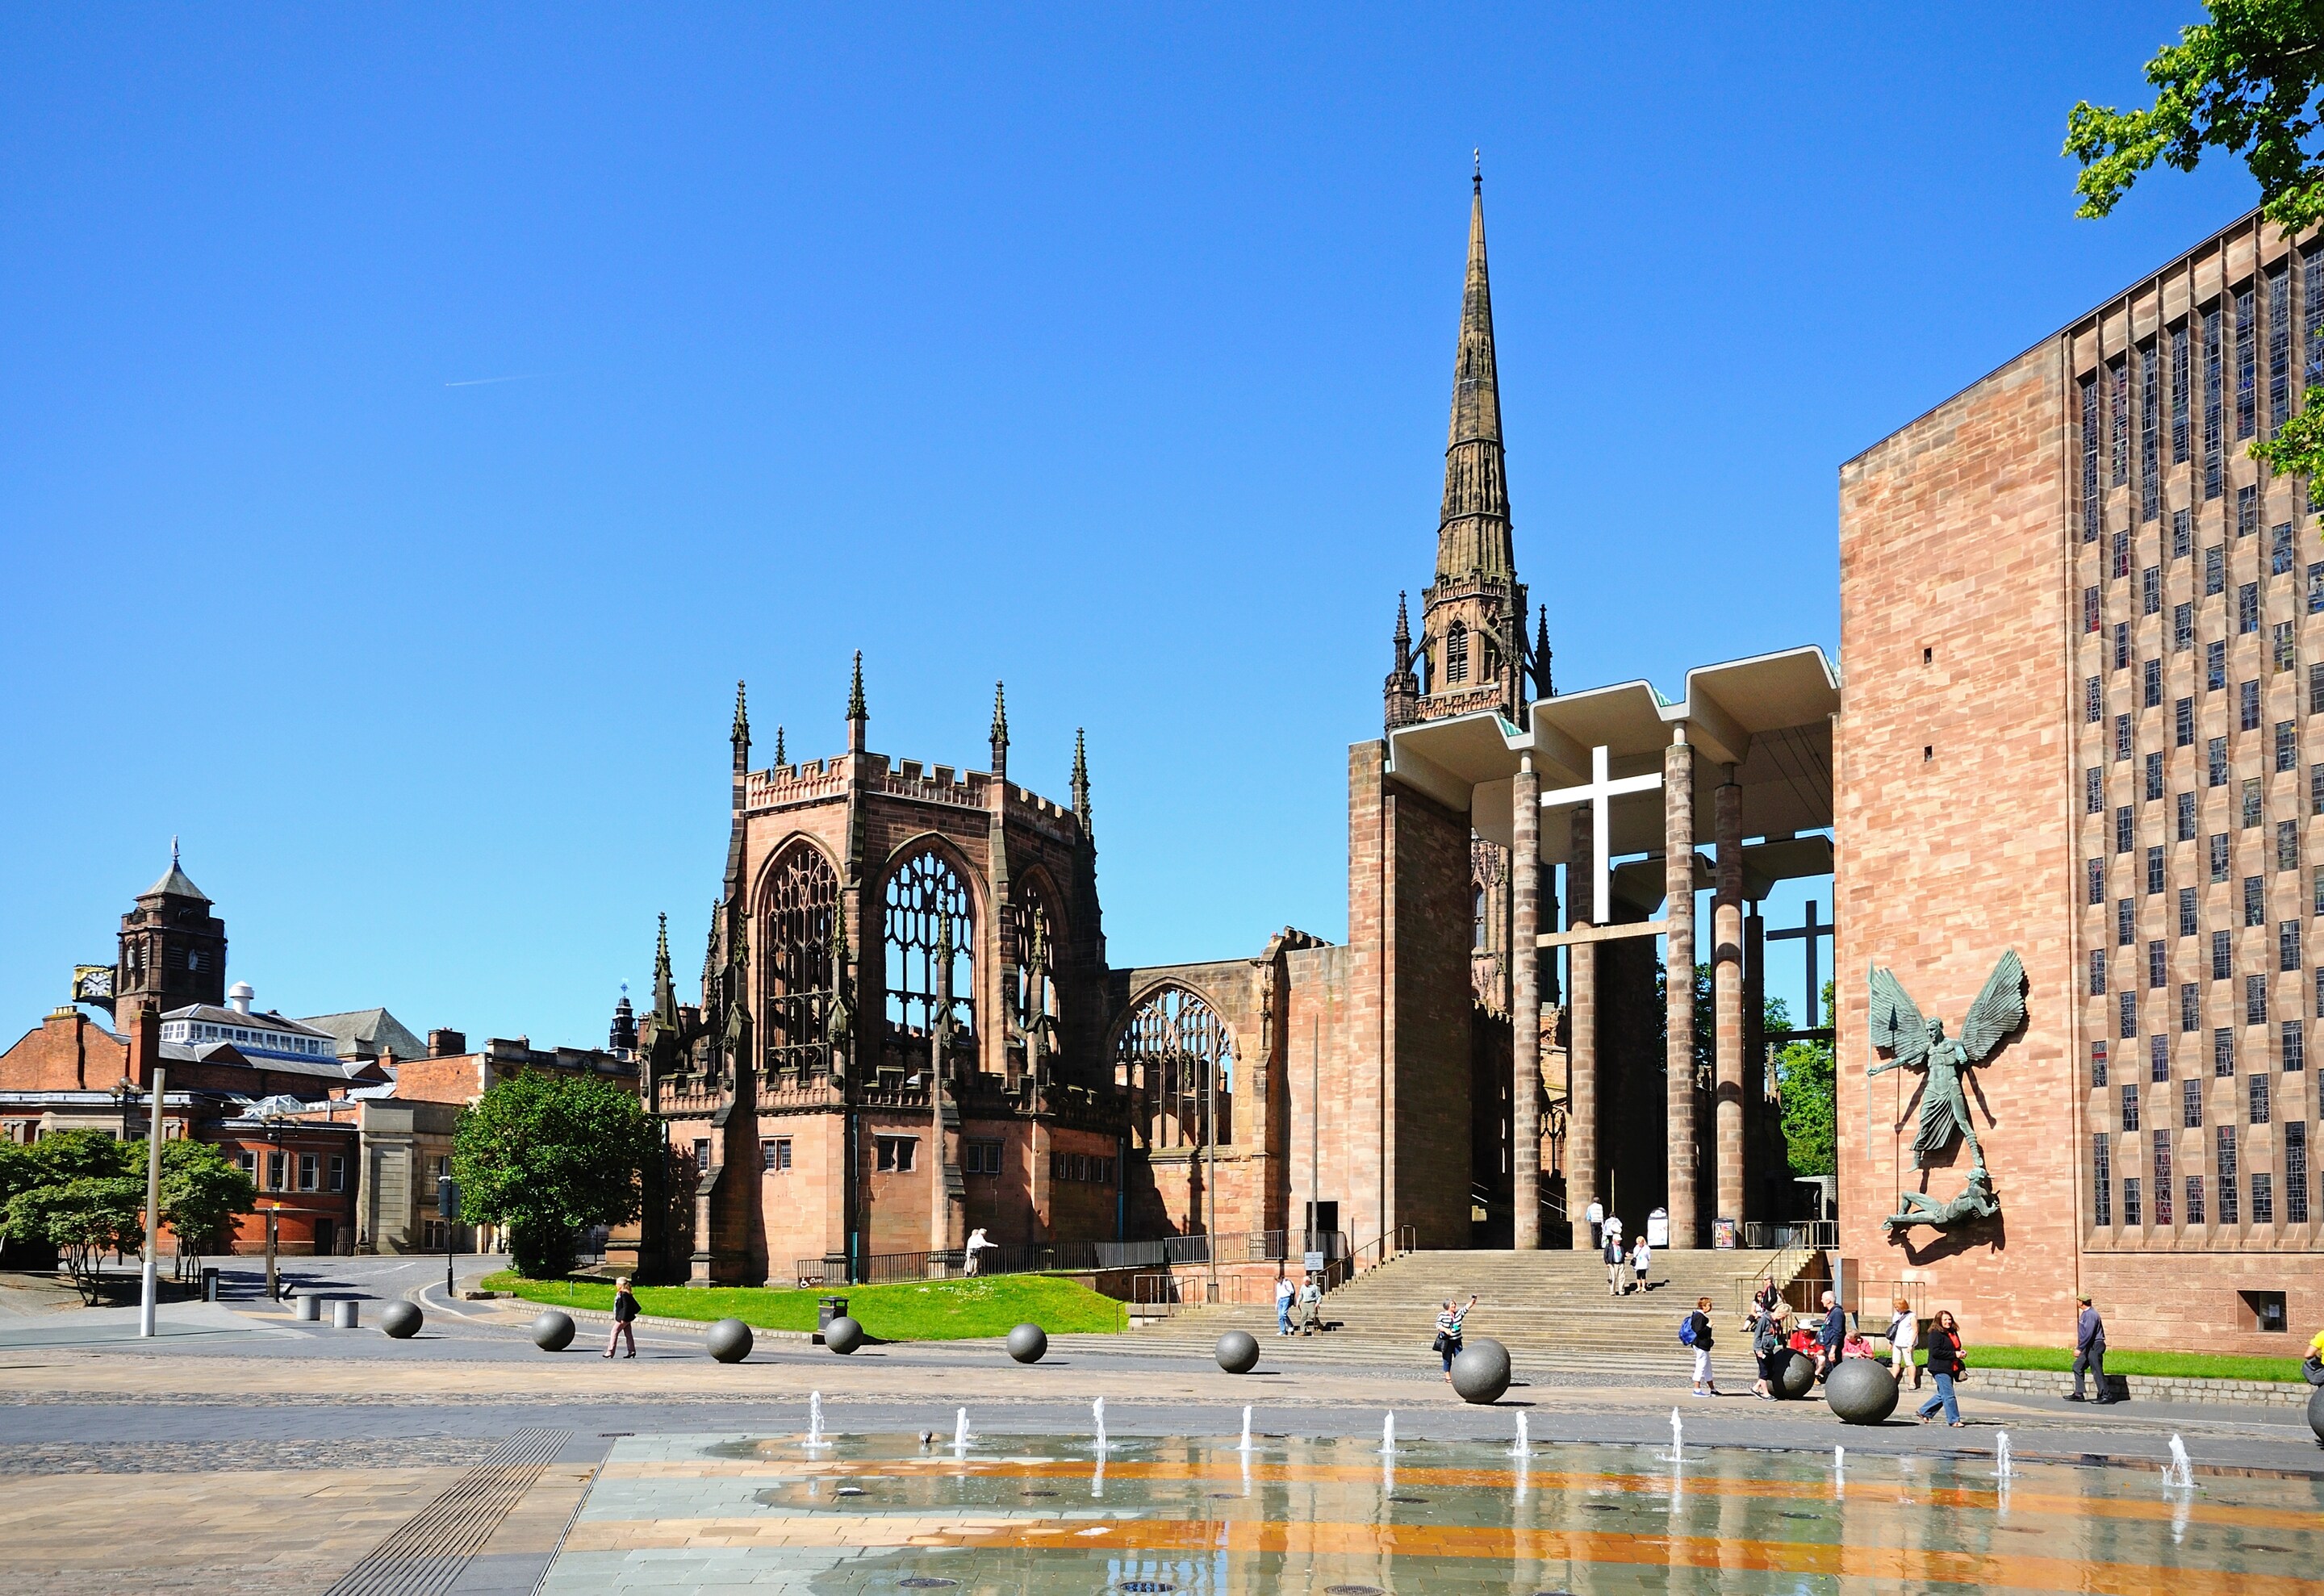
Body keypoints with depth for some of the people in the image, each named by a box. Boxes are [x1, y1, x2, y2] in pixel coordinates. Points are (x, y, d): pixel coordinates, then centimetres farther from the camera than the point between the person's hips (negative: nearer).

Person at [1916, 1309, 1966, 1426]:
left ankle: (1924, 1412, 26)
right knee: (1948, 1395, -8)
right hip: (1940, 1369, -9)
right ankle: (1954, 1420, -3)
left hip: (1950, 1369, 9)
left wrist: (1960, 1353, 9)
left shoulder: (1953, 1333, 17)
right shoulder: (1935, 1334, -11)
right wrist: (1954, 1354, -19)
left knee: (1943, 1395, 14)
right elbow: (1935, 1352, -20)